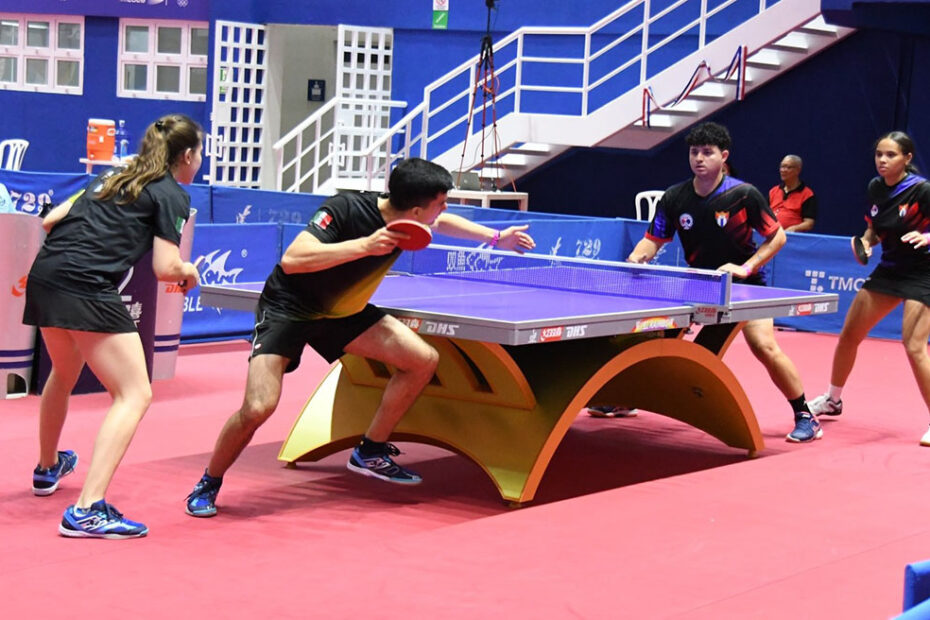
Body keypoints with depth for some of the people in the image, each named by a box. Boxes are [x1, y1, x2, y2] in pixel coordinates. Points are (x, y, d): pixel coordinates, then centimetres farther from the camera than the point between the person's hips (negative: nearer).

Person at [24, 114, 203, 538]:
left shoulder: (113, 177, 24)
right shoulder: (171, 194, 4)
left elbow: (49, 220, 24)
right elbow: (165, 268, -5)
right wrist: (189, 273, 15)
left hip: (43, 276, 9)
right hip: (88, 289, -9)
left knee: (65, 372, 34)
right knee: (134, 395, -7)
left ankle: (48, 468, 55)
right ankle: (87, 511, -20)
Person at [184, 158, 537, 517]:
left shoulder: (405, 220, -8)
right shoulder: (346, 210, -29)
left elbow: (443, 223, 18)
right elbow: (291, 261, -39)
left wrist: (496, 238, 20)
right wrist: (364, 245, -43)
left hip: (342, 311, 7)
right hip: (288, 309, -7)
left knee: (423, 360, -5)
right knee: (258, 407, -24)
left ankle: (370, 453, 10)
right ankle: (208, 484, 3)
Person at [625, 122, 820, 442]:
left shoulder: (743, 194, -16)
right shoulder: (674, 198, -7)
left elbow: (777, 236, -8)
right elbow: (653, 240, 0)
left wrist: (746, 267, -19)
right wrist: (637, 257, -22)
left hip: (744, 283, -4)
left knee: (764, 347, -21)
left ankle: (805, 417, -6)